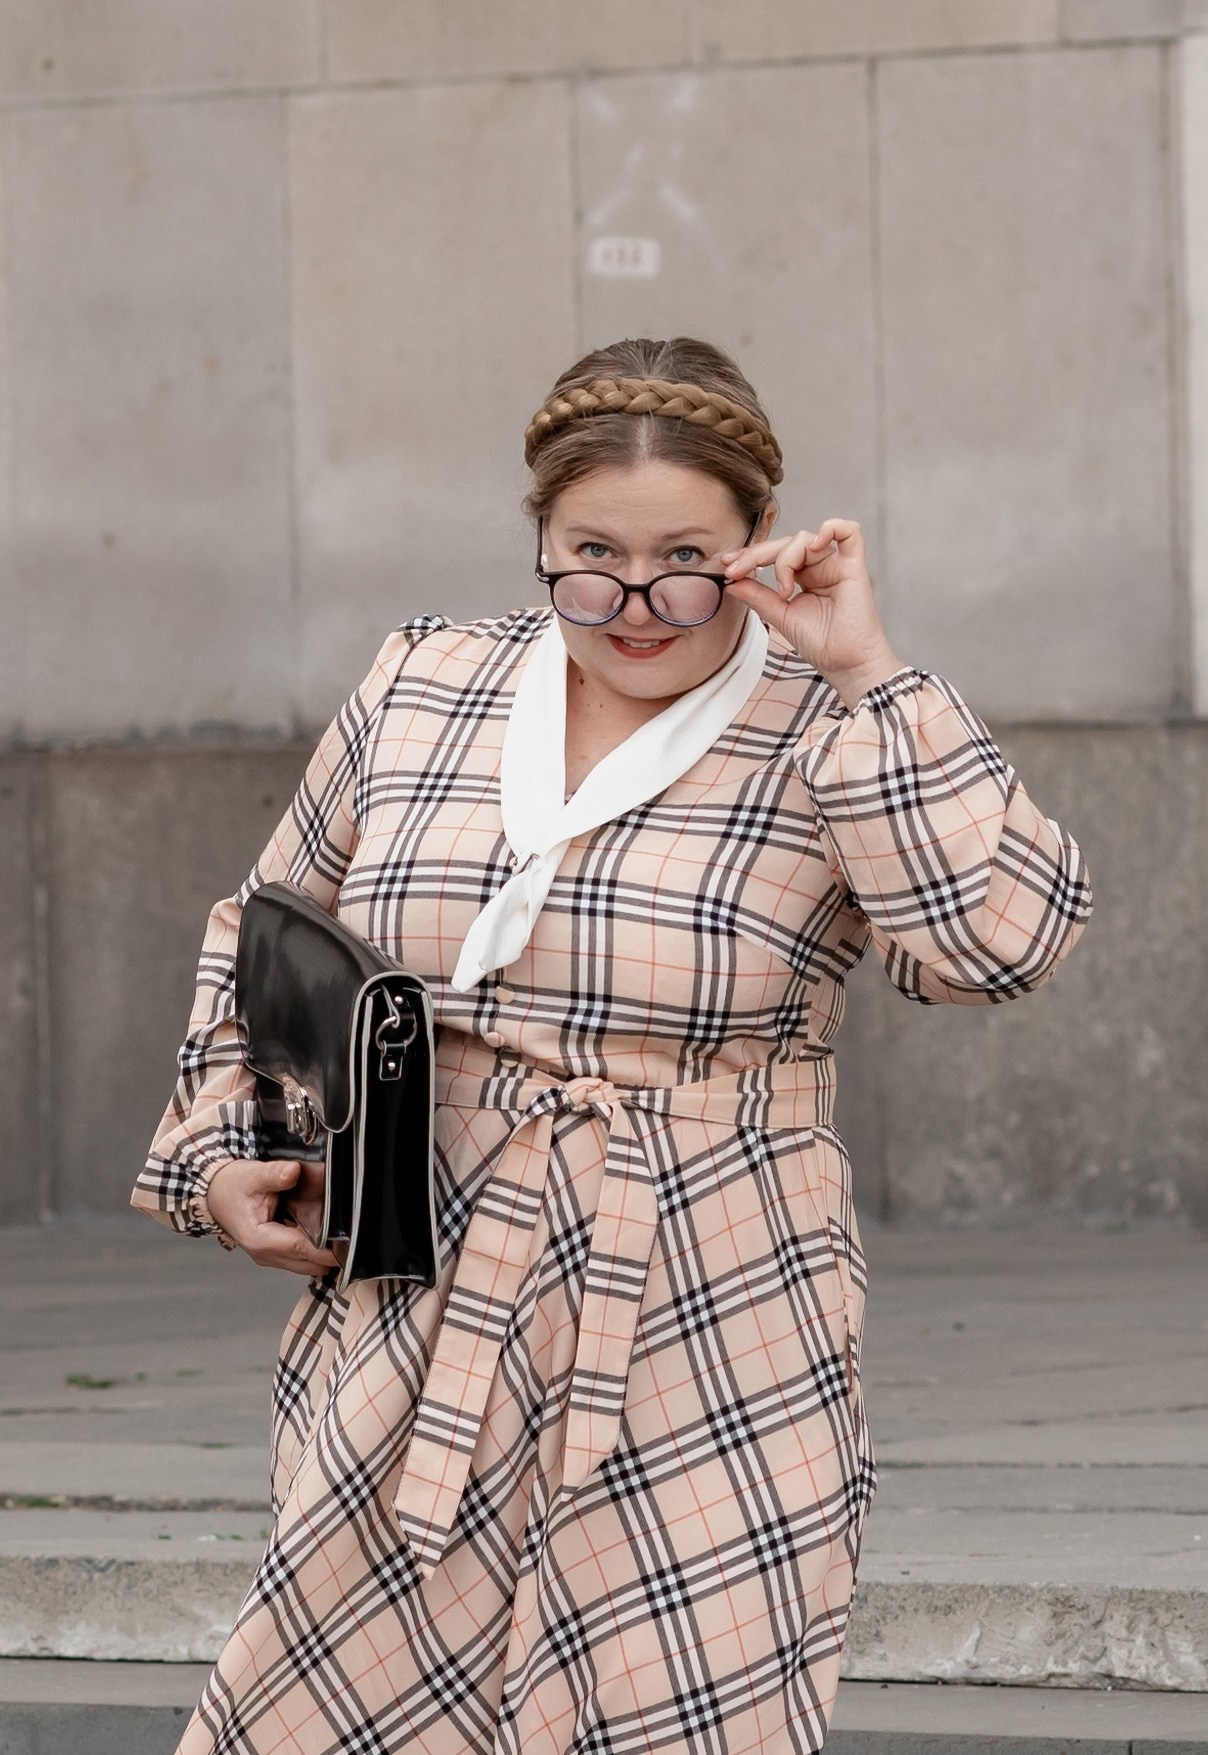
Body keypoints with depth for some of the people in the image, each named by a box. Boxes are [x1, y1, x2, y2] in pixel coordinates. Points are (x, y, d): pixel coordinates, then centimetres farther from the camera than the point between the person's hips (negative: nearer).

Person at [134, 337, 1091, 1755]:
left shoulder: (829, 746, -1)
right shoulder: (419, 691, 9)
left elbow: (1001, 939, -19)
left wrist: (864, 672, -17)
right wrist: (223, 1155, 11)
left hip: (699, 1359, -3)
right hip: (411, 1350, 3)